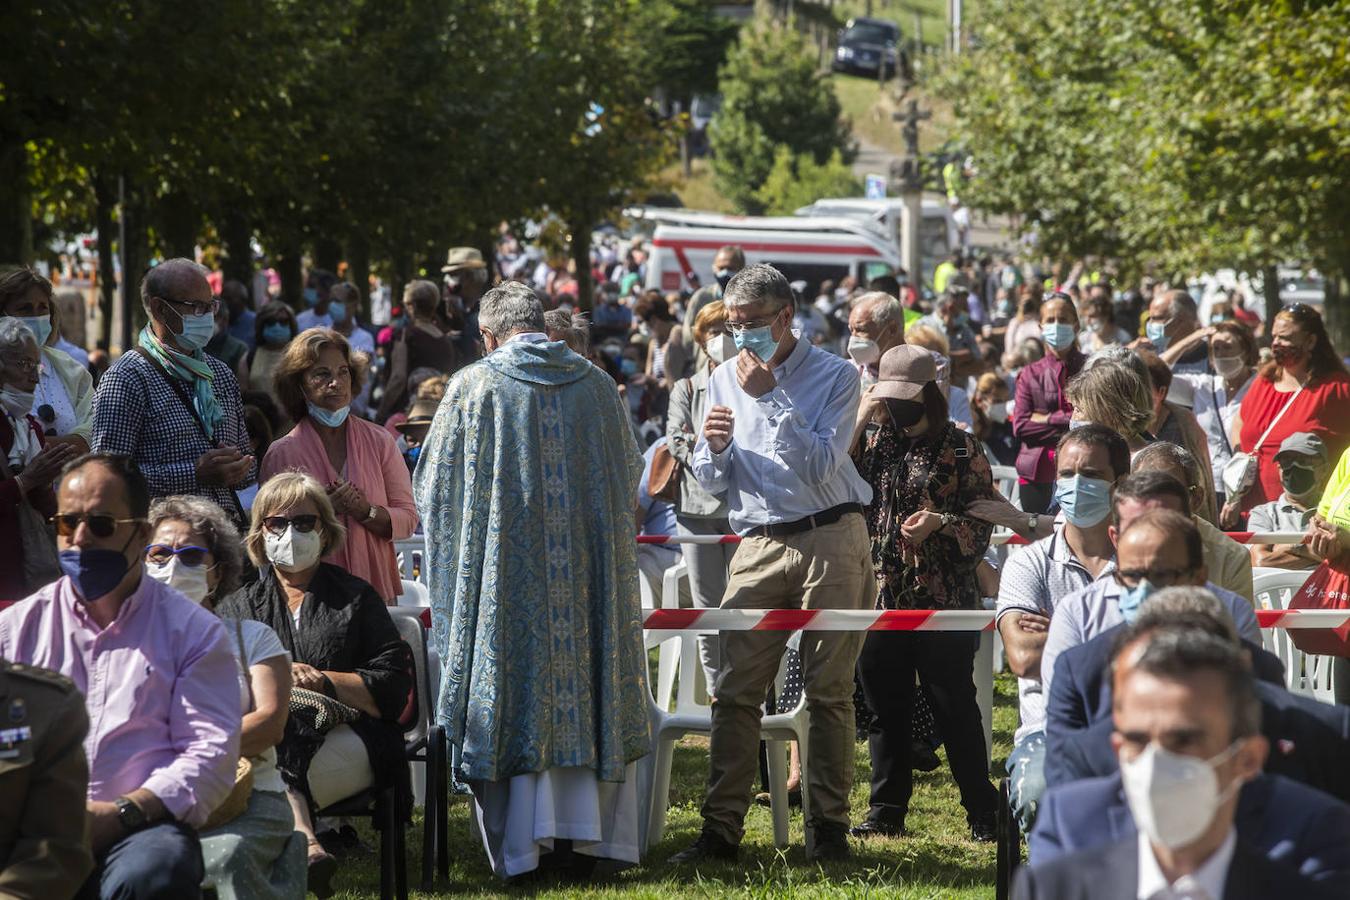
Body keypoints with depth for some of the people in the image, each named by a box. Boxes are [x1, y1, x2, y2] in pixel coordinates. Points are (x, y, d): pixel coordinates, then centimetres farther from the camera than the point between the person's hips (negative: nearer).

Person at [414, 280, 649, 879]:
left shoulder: (473, 387, -5)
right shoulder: (597, 385, 5)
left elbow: (433, 486, 1)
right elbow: (629, 475, 16)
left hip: (506, 569, -3)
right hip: (589, 568, 3)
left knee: (515, 698, 3)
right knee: (580, 688, 10)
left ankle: (521, 845, 0)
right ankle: (583, 832, 6)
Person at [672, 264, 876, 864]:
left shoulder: (835, 376, -1)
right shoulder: (723, 380, 13)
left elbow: (820, 466, -13)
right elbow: (711, 483, 15)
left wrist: (770, 397, -14)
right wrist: (715, 448, -8)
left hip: (831, 541, -3)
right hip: (759, 543, 4)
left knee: (829, 691, -1)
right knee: (735, 690, -4)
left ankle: (827, 825, 7)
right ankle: (721, 829, -2)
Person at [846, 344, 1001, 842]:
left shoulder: (960, 447, -1)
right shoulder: (874, 439, 11)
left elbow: (983, 520, -1)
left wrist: (940, 522, -19)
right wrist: (858, 422, -7)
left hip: (942, 600, -4)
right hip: (880, 593, 4)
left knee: (954, 707, -1)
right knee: (885, 708, 9)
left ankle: (983, 813, 7)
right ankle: (887, 810, 18)